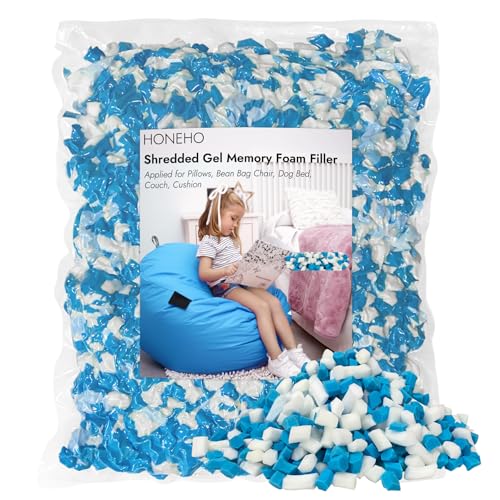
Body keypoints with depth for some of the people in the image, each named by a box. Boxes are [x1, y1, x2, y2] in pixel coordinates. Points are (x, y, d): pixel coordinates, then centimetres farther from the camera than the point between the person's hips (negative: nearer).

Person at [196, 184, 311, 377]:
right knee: (262, 306, -27)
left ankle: (293, 350, -17)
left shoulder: (233, 239, 21)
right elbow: (203, 273, -15)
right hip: (224, 286, -8)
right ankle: (276, 359, -29)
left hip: (242, 282, 8)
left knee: (274, 302, -13)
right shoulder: (209, 241, -6)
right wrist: (225, 271, -31)